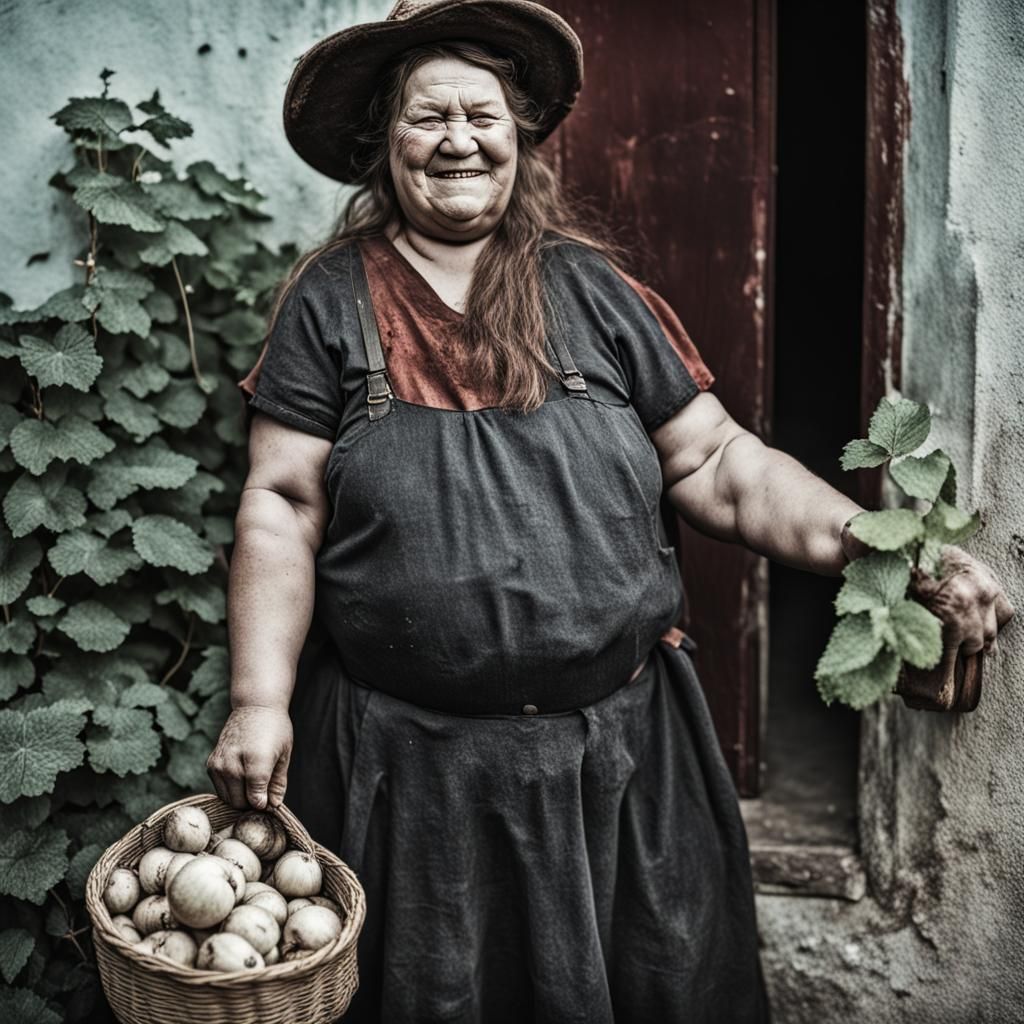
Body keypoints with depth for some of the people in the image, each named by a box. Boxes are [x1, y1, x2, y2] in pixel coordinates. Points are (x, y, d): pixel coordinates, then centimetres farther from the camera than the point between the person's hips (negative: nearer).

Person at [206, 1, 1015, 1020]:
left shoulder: (591, 289, 5)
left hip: (623, 746, 2)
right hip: (412, 767, -1)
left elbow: (716, 461, 4)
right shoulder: (332, 302, 1)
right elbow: (283, 508, -3)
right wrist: (260, 701, -12)